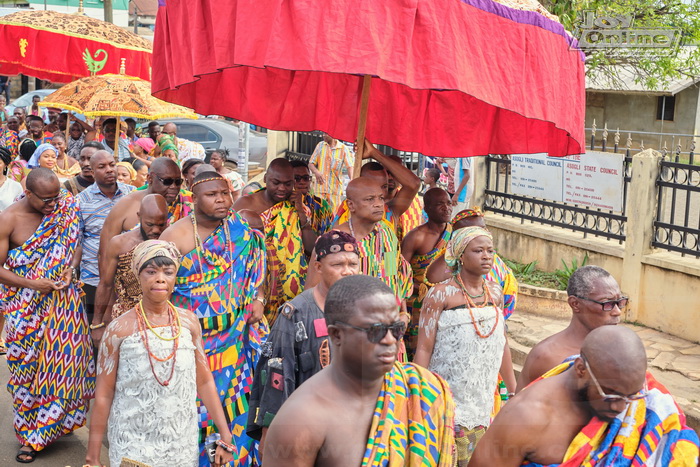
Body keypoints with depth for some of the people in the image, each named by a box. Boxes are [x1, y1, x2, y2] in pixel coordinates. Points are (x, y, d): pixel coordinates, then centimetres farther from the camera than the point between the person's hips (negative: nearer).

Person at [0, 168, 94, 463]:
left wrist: (71, 269, -12)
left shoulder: (66, 209, -3)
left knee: (65, 360, 4)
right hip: (26, 305, -2)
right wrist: (33, 283, -19)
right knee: (27, 365, 7)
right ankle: (29, 434, 23)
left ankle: (49, 424, 26)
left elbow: (75, 243, 8)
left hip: (62, 300, 2)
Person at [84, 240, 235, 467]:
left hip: (183, 444, 2)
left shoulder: (189, 322, -1)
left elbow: (205, 382, 4)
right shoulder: (119, 329, -9)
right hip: (132, 447, -2)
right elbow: (104, 394, -4)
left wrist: (225, 435, 2)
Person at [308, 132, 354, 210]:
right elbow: (311, 163, 8)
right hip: (319, 188, 2)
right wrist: (316, 172, -16)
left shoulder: (344, 149, -2)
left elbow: (350, 166, -11)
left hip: (335, 189, -2)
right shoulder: (320, 145, 7)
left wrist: (352, 180, -32)